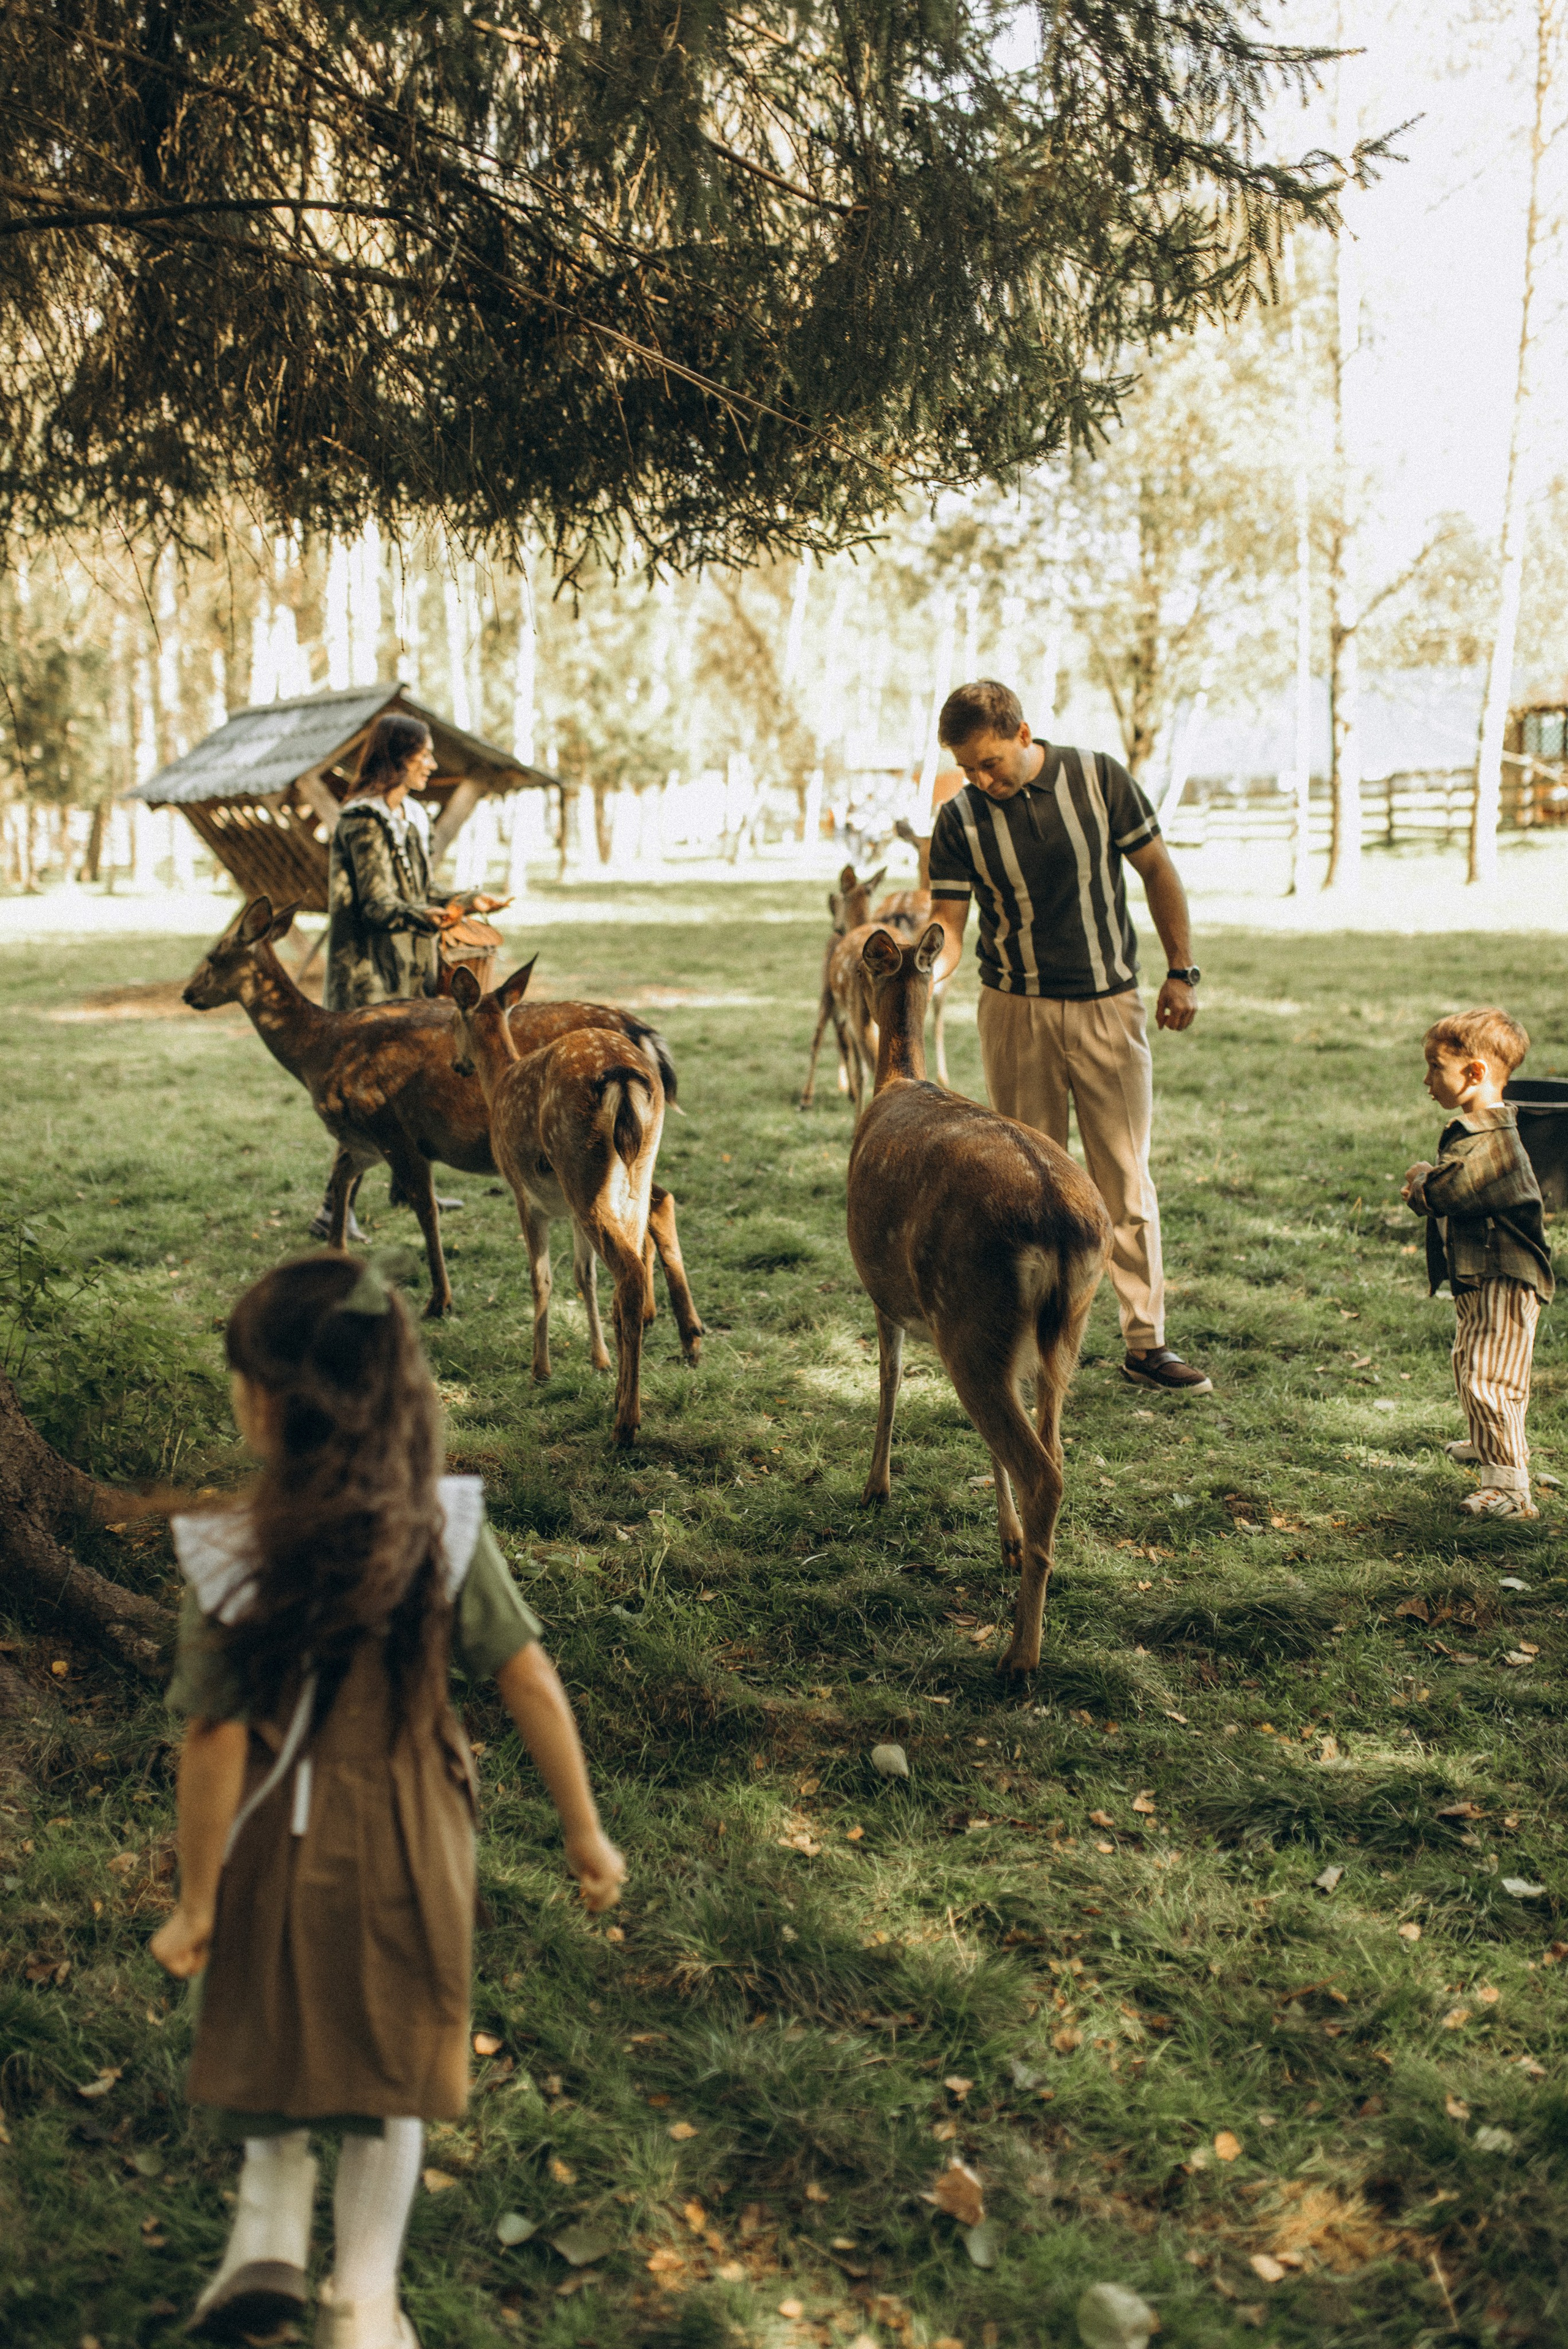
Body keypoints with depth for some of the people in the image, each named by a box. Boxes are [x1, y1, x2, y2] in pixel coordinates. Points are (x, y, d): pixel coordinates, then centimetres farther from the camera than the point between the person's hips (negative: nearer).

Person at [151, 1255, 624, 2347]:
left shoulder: (233, 1563, -23)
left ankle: (272, 2226, 30)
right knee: (390, 2066, 21)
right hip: (413, 1845, 2)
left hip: (285, 1849, -2)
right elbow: (533, 1684, -13)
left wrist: (194, 1907, -4)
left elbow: (215, 1750, -18)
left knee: (267, 2037, 29)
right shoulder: (449, 1528, -16)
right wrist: (586, 1831, -1)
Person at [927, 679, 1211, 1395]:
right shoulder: (959, 821, -6)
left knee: (1125, 1180, 2)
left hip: (1110, 1006, 0)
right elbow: (949, 927, -6)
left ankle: (1146, 1342, 10)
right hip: (1017, 1013, 0)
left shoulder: (1099, 780, -6)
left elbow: (1158, 871, 3)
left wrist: (1181, 971, 1)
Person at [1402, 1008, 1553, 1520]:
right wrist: (1426, 1188, -2)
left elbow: (1444, 1192, -29)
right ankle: (1485, 1444, 49)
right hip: (1479, 1280, 11)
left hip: (1503, 1283, -11)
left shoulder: (1489, 1139, -23)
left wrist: (1421, 1179, -7)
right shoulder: (1476, 1129, 12)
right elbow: (1454, 1195, 18)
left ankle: (1509, 1487, -14)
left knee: (1489, 1381, -15)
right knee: (1468, 1368, 27)